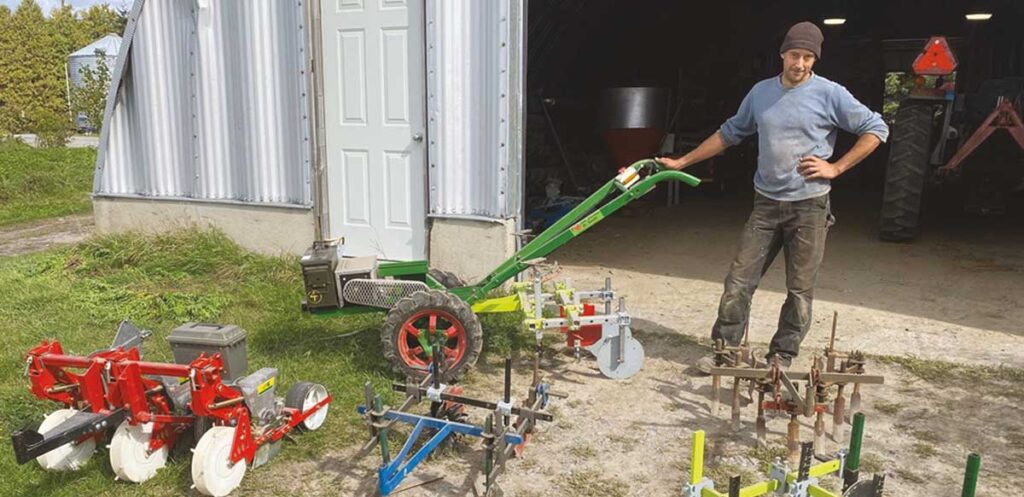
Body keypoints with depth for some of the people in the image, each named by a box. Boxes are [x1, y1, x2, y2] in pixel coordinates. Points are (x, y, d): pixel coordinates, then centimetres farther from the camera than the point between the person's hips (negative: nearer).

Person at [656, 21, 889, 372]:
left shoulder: (830, 94, -5)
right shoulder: (760, 92, 7)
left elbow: (876, 129, -1)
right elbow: (729, 133, 16)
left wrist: (836, 167, -8)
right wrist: (682, 162, 14)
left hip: (810, 206, -3)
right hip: (765, 204, 3)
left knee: (800, 290, 4)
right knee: (739, 281, 1)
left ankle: (782, 356, 17)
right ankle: (724, 348, 11)